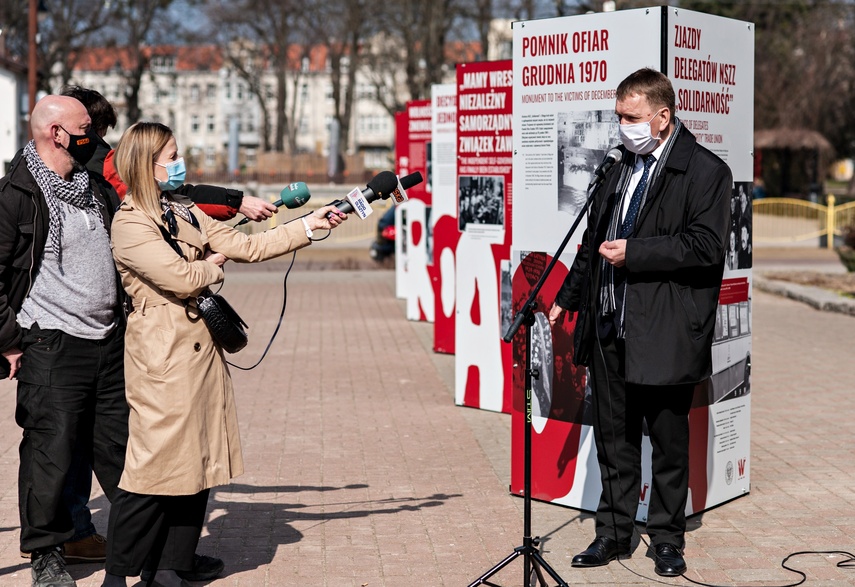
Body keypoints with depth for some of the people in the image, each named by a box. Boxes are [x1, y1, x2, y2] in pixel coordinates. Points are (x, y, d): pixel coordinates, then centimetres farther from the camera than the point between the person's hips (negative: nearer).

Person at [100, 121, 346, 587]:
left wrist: (309, 226, 11)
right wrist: (213, 265, 3)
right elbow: (181, 278, -18)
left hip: (202, 348, 9)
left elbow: (247, 246, 15)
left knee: (199, 461, 9)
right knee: (156, 462, -6)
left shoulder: (184, 213, 16)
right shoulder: (129, 225, -10)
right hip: (163, 355, -8)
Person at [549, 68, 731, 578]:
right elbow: (596, 241, 22)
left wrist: (634, 252, -17)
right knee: (614, 437, 13)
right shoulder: (623, 167, 15)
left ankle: (668, 540, 20)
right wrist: (567, 299, 23)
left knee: (669, 441, 6)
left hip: (665, 333, -6)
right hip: (610, 326, 7)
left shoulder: (705, 171, -7)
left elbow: (706, 247, -17)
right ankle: (614, 533, 25)